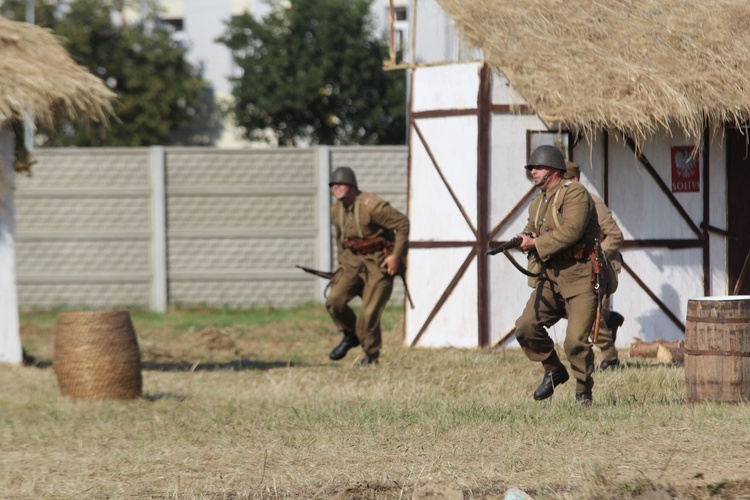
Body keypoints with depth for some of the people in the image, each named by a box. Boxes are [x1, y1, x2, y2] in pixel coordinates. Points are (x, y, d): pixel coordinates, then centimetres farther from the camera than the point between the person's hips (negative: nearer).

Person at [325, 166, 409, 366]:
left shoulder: (371, 206, -22)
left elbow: (402, 223, -17)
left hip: (379, 262, -6)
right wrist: (342, 260, 19)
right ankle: (350, 336, 14)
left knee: (369, 313, -10)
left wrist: (397, 256, -16)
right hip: (354, 260, 6)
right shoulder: (336, 209, 3)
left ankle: (371, 356, 11)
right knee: (334, 301, -12)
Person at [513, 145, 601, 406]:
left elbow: (571, 231, -21)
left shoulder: (575, 193, -9)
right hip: (551, 277, 8)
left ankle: (584, 392, 4)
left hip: (580, 276, -8)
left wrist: (537, 243, -17)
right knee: (526, 327, -5)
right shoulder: (537, 203, 18)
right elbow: (531, 231, 18)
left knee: (575, 341, -13)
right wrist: (524, 239, -7)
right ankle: (554, 370, 16)